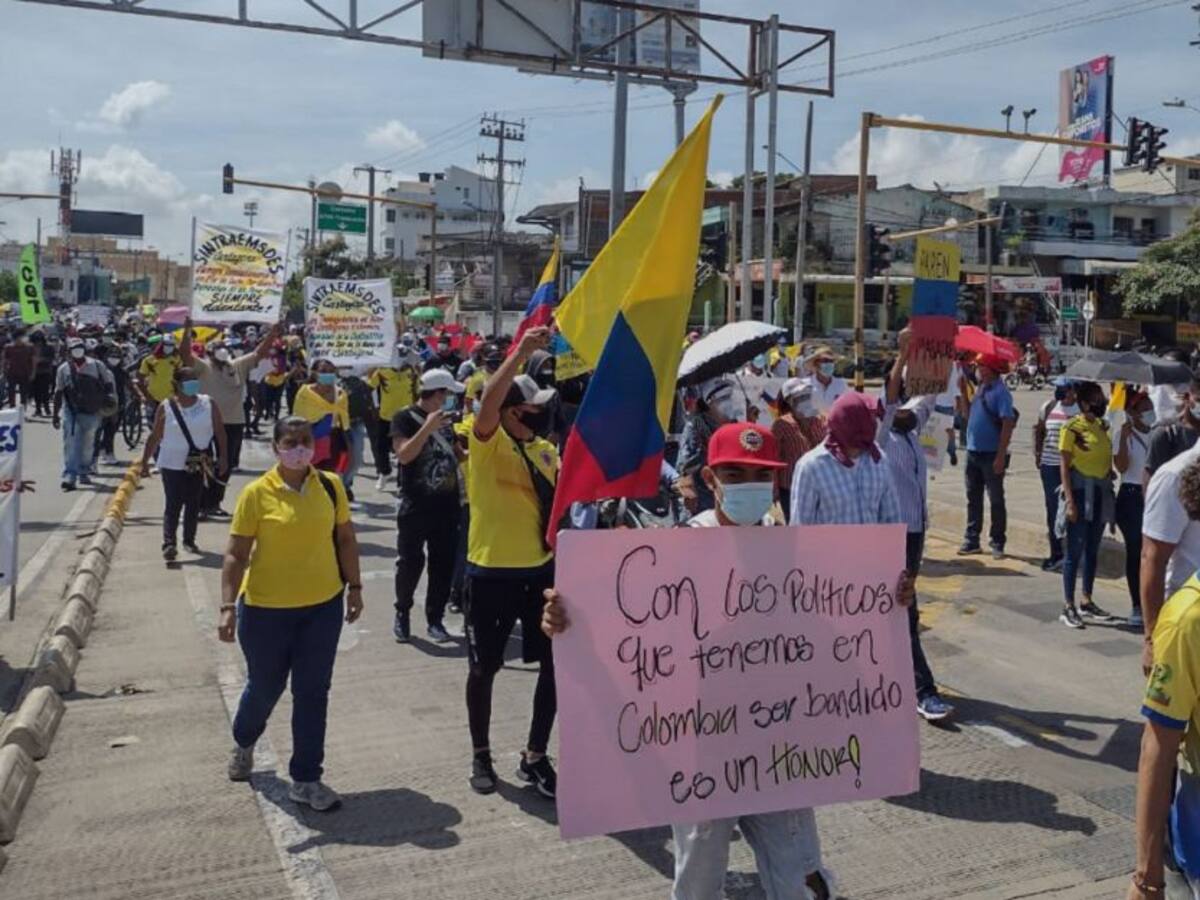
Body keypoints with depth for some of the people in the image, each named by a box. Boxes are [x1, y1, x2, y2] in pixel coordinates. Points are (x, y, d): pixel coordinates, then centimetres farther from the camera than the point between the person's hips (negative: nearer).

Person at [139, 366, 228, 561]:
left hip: (198, 464, 3)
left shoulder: (208, 404, -1)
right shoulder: (165, 408, -5)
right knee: (173, 505, -9)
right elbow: (155, 437, 1)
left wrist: (223, 457, -4)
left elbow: (220, 432, 2)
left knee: (194, 504, 11)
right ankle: (168, 543, -13)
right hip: (172, 464, -3)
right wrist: (145, 462, 2)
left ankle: (189, 540, 25)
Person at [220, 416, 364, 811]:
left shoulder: (330, 486, -2)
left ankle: (305, 779, 19)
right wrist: (228, 606, -16)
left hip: (323, 606, 2)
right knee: (264, 687, 16)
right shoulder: (256, 493, -11)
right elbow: (236, 555, -10)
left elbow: (345, 539, 7)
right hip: (266, 609, -2)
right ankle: (244, 742, 48)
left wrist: (354, 587, 7)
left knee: (312, 693, 6)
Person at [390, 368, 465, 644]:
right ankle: (402, 613, 20)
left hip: (447, 505, 6)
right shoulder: (405, 418, -7)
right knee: (410, 562, 0)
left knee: (443, 564, 6)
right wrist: (427, 428, -28)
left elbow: (457, 454, 19)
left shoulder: (444, 418, 12)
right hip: (415, 506, -5)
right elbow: (404, 455, -20)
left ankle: (435, 619, 17)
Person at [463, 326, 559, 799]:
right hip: (492, 572, -5)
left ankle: (535, 757, 21)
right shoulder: (486, 443, -11)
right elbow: (489, 400, -31)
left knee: (557, 663, 6)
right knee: (484, 668, 10)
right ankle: (481, 756, 29)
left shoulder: (545, 450, 7)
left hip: (541, 570, 5)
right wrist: (521, 352, -37)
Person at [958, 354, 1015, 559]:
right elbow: (968, 416, 16)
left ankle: (997, 544, 11)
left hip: (991, 455, -8)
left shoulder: (1000, 392, -15)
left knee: (996, 500, 3)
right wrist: (964, 393, 5)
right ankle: (971, 540, 22)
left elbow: (1008, 425, -19)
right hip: (973, 452, 8)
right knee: (973, 498, 13)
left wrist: (1001, 456, -22)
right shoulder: (980, 389, 10)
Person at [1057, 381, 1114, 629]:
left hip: (1101, 492, 7)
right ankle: (1068, 607, 1)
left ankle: (1087, 602, 24)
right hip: (1080, 490, -7)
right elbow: (1064, 466, -12)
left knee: (1092, 550, 14)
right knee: (1075, 550, -4)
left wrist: (1109, 492, 8)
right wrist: (1069, 500, -18)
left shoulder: (1103, 426, 10)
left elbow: (1108, 459, 14)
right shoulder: (1072, 428, -10)